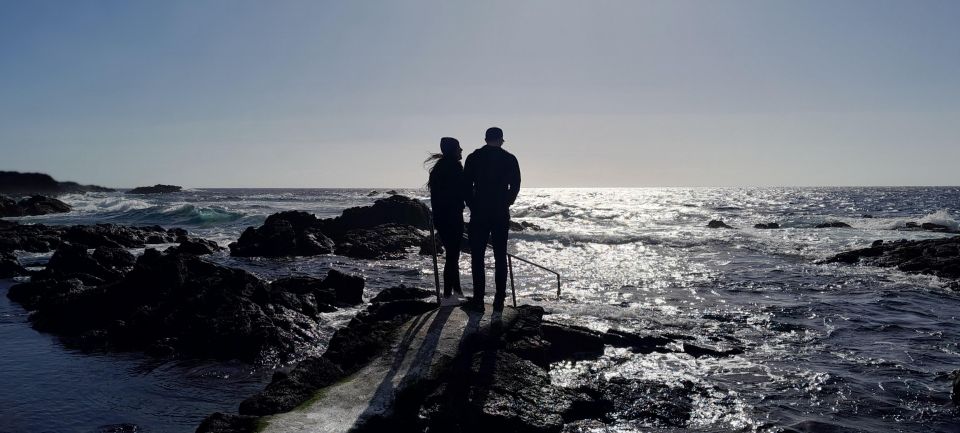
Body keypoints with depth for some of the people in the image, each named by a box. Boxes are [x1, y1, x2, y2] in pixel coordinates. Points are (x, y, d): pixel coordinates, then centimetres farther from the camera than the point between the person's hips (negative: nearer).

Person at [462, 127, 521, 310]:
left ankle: (478, 299, -1)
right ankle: (499, 299, 7)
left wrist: (473, 206, 10)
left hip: (479, 213, -1)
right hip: (501, 214, 1)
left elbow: (466, 185, -1)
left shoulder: (473, 158, 1)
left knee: (477, 256, 3)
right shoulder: (510, 159, 2)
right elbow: (515, 186, 0)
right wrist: (505, 204, 12)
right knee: (500, 257, 7)